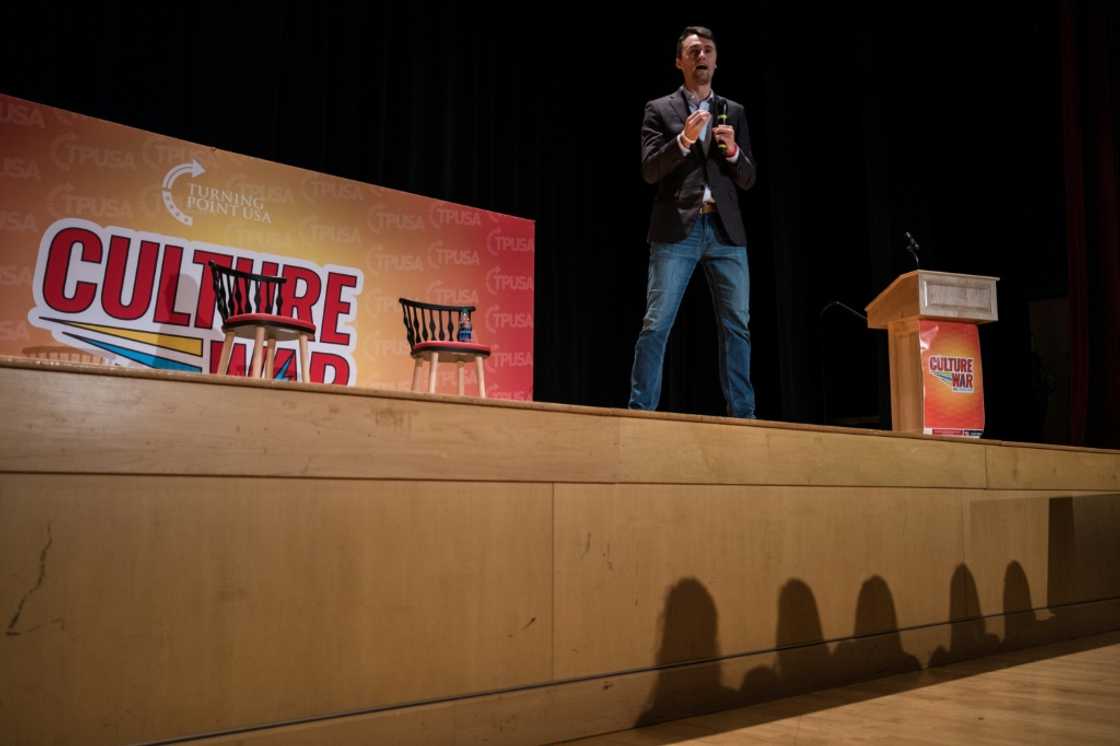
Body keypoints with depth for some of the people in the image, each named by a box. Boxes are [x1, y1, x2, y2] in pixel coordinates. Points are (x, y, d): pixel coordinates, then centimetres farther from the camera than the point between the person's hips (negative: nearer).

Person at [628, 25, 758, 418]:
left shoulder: (734, 112, 17)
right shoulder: (659, 109, 9)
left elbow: (747, 179, 12)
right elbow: (649, 170, -3)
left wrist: (733, 150, -8)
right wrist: (683, 140, -17)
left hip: (726, 230, 3)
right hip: (677, 229, -3)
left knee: (737, 326, 2)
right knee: (656, 324, -8)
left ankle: (742, 414, 10)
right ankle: (640, 410, -3)